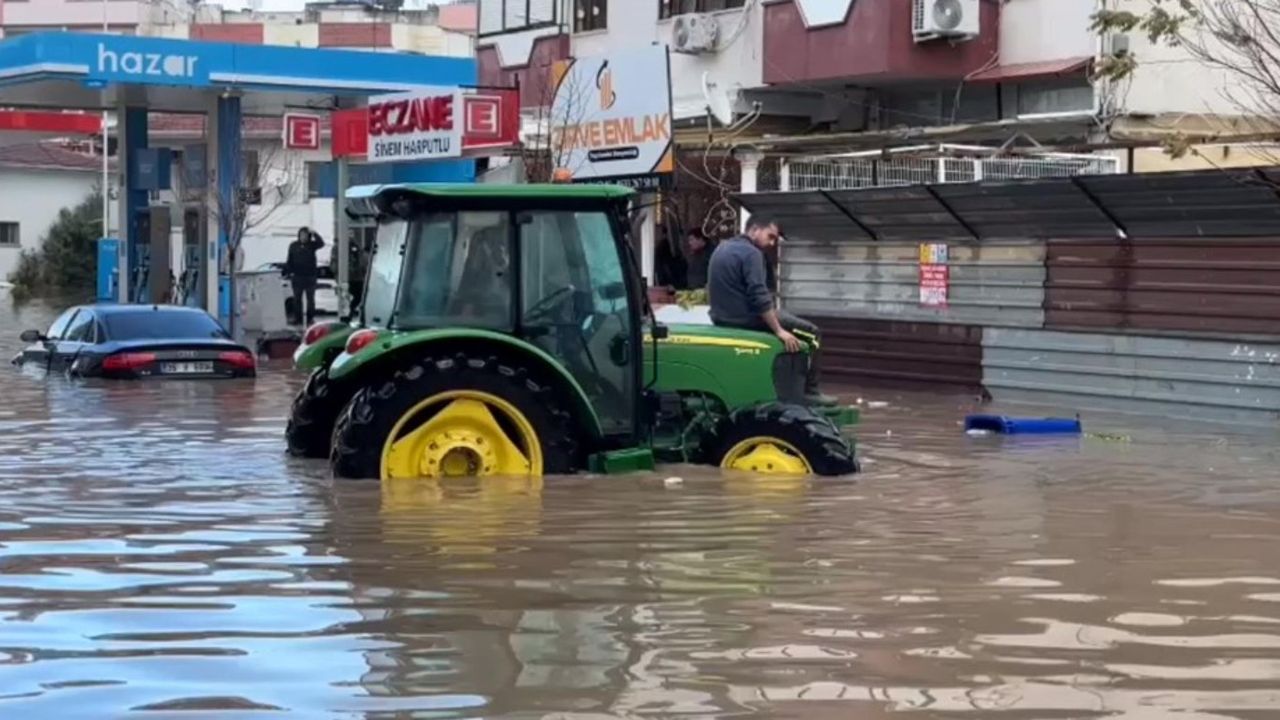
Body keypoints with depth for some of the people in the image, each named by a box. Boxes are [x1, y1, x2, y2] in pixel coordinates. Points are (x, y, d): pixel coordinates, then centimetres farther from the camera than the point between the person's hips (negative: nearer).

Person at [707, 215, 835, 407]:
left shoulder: (723, 248, 15)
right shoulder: (751, 253, -15)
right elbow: (759, 297, -23)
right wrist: (779, 331, -21)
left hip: (722, 316, 10)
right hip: (745, 317, -10)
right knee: (810, 332, 2)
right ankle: (809, 392, 1)